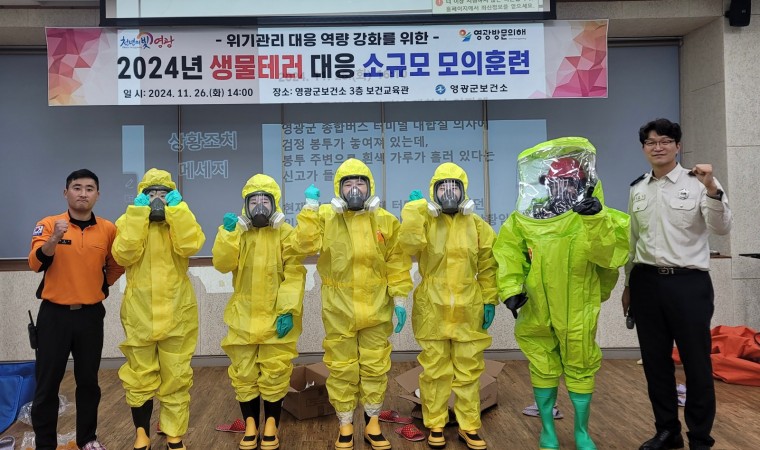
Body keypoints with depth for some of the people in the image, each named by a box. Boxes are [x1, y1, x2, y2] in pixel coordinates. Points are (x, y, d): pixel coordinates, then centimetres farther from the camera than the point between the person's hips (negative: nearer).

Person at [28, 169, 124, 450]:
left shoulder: (108, 229, 1)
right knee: (47, 383, 4)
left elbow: (116, 266, 17)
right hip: (54, 314, -2)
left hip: (91, 314, 2)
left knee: (88, 381, 12)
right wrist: (54, 239, -34)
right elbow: (36, 264, -19)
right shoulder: (48, 224, -5)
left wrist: (101, 287, 7)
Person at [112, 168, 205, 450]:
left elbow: (190, 246, -16)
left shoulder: (181, 220, 6)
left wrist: (177, 209, -15)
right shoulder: (128, 220, 4)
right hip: (139, 313, 0)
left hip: (177, 313, 0)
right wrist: (138, 214, -15)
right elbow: (124, 255, -15)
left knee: (176, 377, 7)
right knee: (140, 377, 8)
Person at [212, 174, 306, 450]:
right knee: (244, 374, 10)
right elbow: (222, 264, -7)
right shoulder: (237, 232, 7)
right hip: (243, 317, 3)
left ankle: (271, 426, 21)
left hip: (276, 317, -2)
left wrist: (288, 310, -16)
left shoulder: (286, 233, -2)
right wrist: (228, 233, -18)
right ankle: (250, 425, 25)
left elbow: (295, 275, -8)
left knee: (275, 374, 5)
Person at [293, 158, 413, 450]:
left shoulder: (386, 221, 2)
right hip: (339, 310, -1)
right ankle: (345, 425, 25)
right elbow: (305, 245, -16)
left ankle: (372, 423, 28)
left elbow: (397, 263, 3)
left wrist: (399, 298, -1)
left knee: (375, 367, 11)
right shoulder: (325, 217, -1)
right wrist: (311, 208, -19)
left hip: (376, 309, 1)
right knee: (341, 369, 9)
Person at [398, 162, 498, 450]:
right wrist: (414, 209, -16)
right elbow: (409, 245, -21)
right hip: (432, 310, -1)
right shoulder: (425, 221, 0)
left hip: (468, 311, 1)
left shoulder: (476, 225, 5)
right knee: (435, 371, 8)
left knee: (468, 371, 9)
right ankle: (435, 425, 23)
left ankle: (469, 426, 23)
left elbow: (488, 266, 8)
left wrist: (490, 300, 4)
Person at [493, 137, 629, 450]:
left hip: (577, 310, -1)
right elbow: (508, 252, -4)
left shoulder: (598, 218, -9)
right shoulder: (526, 218, -4)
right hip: (537, 310, 2)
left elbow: (610, 254, -24)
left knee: (580, 369, 13)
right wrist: (511, 288, -15)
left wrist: (596, 220, -37)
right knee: (543, 370, 14)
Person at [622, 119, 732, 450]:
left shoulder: (697, 183, -5)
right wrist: (628, 284, 18)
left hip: (689, 283, -4)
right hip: (647, 282, 5)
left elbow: (721, 228, -16)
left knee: (696, 363, 4)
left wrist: (712, 190, -30)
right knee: (655, 362, 12)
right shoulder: (637, 189, 10)